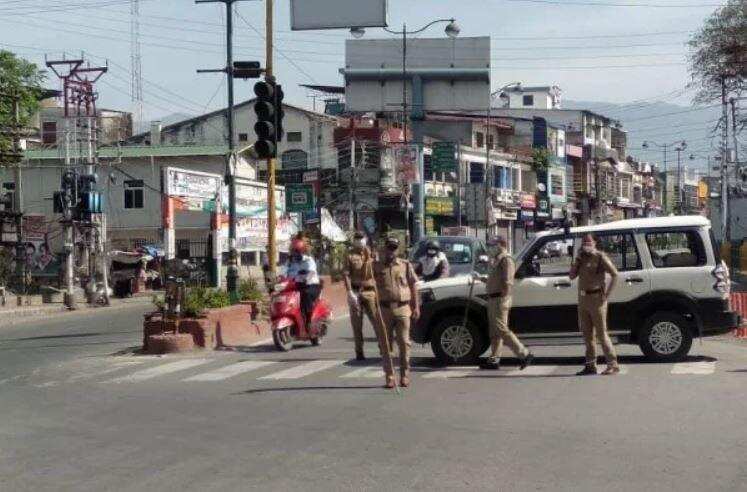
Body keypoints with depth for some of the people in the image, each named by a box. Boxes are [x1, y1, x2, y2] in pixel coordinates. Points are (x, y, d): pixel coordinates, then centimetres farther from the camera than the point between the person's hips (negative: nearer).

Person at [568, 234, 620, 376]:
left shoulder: (600, 257, -7)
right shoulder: (582, 259, 14)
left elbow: (615, 274, -12)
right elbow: (571, 276, 7)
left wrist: (606, 295, -16)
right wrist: (578, 259, -5)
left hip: (596, 299, -7)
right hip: (583, 300, 7)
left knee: (601, 333, -9)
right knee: (587, 334, 9)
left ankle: (613, 364, -6)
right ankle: (590, 365, 15)